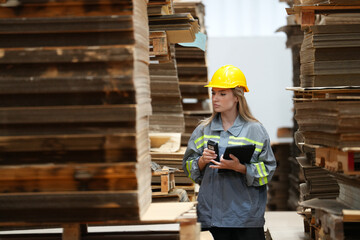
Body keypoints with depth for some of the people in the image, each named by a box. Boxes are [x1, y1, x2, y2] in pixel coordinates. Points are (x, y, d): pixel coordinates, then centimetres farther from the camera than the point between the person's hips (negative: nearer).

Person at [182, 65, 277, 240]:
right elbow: (188, 167, 14)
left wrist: (240, 167, -17)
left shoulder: (255, 130, 1)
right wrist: (202, 161, -7)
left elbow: (268, 169, -2)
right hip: (213, 211, 2)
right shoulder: (203, 130, 10)